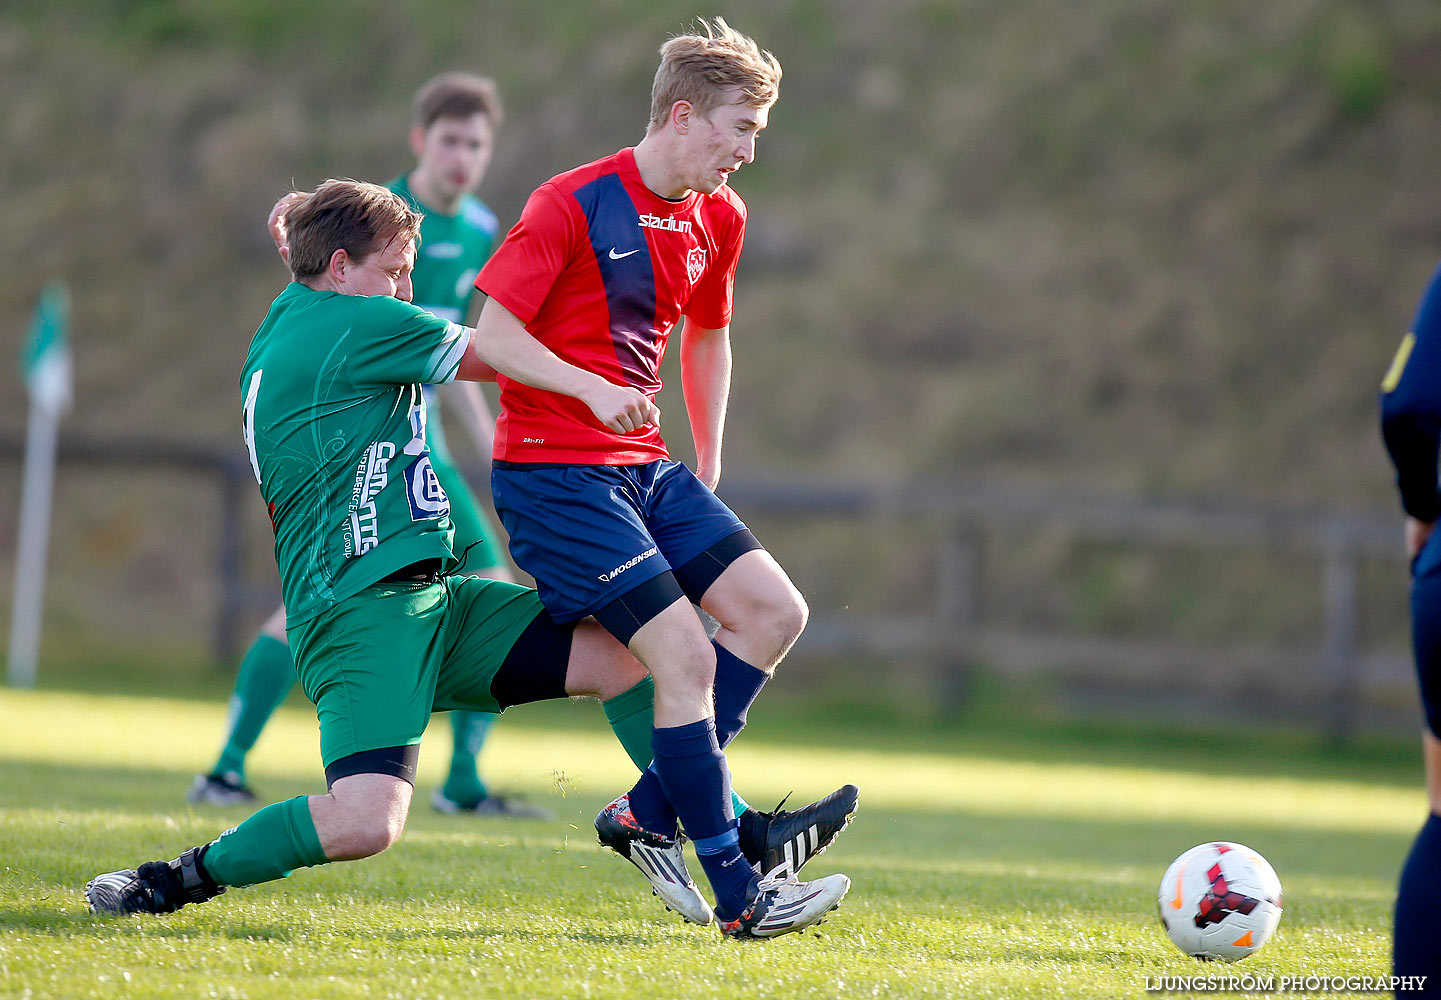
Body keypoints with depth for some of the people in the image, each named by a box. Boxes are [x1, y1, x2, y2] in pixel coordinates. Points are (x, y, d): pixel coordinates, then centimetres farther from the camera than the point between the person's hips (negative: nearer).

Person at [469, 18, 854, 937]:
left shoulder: (719, 220, 9)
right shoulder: (572, 204, -14)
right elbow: (491, 335, -14)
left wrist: (707, 477, 22)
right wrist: (593, 389, -27)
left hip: (646, 465, 8)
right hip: (553, 471, -8)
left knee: (775, 611, -3)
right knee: (685, 652, -16)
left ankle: (650, 815, 5)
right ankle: (739, 896, -9)